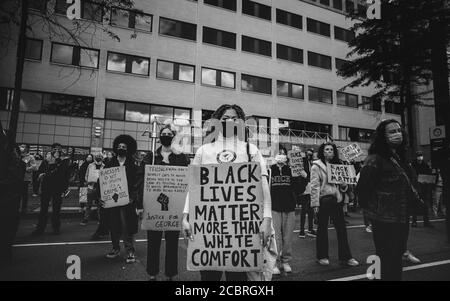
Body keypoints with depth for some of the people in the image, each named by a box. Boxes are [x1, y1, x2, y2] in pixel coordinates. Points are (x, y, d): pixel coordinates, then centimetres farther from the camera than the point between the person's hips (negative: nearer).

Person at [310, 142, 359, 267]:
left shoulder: (338, 164, 15)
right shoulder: (317, 166, -4)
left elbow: (343, 185, 22)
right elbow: (314, 186, -10)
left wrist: (343, 184, -2)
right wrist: (315, 203, -16)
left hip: (337, 199, 5)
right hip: (323, 200, -5)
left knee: (342, 228, 6)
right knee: (322, 228, 5)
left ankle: (345, 257, 16)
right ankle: (322, 256, 18)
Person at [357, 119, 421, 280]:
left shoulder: (400, 157, 10)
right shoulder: (375, 160, -17)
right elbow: (363, 189, -20)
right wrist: (373, 210, -11)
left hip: (402, 218, 8)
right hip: (384, 220, -8)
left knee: (397, 257, 20)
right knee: (387, 262, 2)